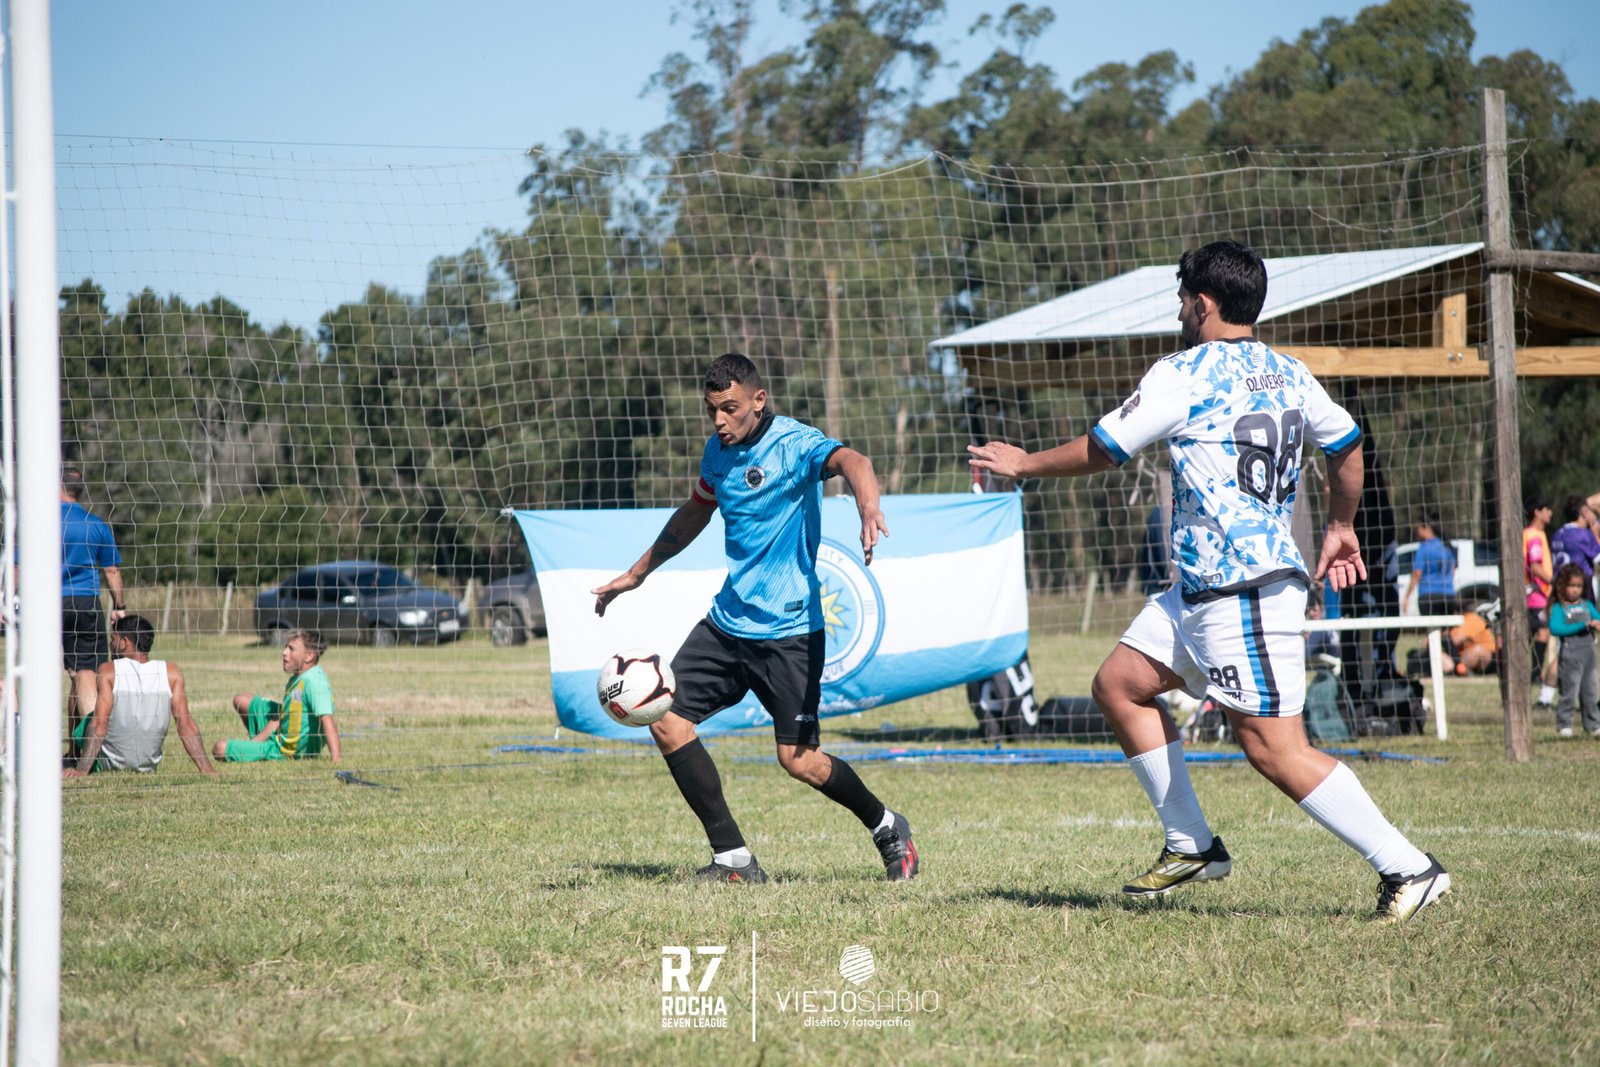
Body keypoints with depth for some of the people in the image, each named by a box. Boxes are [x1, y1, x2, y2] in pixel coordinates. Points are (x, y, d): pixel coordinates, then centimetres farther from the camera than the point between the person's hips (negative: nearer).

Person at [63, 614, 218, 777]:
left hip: (107, 764, -4)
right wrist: (206, 769, -15)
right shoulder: (170, 672, -10)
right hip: (149, 766, 4)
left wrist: (81, 770, -27)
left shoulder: (108, 671, -18)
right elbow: (185, 724, -16)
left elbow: (99, 725, -25)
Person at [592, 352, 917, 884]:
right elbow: (693, 515, 26)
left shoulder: (793, 443, -15)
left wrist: (868, 510, -58)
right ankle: (733, 860, 2)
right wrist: (636, 574, 34)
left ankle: (886, 827, 19)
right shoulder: (717, 451, 8)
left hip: (788, 629, -7)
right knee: (666, 721, -3)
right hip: (727, 620, 8)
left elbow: (851, 462, -36)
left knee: (799, 759, -9)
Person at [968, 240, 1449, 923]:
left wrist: (1022, 464, 15)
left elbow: (1098, 452, -2)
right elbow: (1347, 447, 24)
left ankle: (1408, 868, -10)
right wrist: (1339, 528, 41)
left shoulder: (1184, 375, -11)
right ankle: (1191, 846, 17)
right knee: (1119, 685, 14)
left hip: (1241, 590, -10)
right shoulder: (1288, 374, 12)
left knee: (1273, 748, -10)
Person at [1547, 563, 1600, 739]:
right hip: (1570, 656, -5)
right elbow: (1555, 629, -18)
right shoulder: (1558, 608, -4)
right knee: (1569, 692, -4)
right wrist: (1582, 625, -22)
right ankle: (1564, 726, 4)